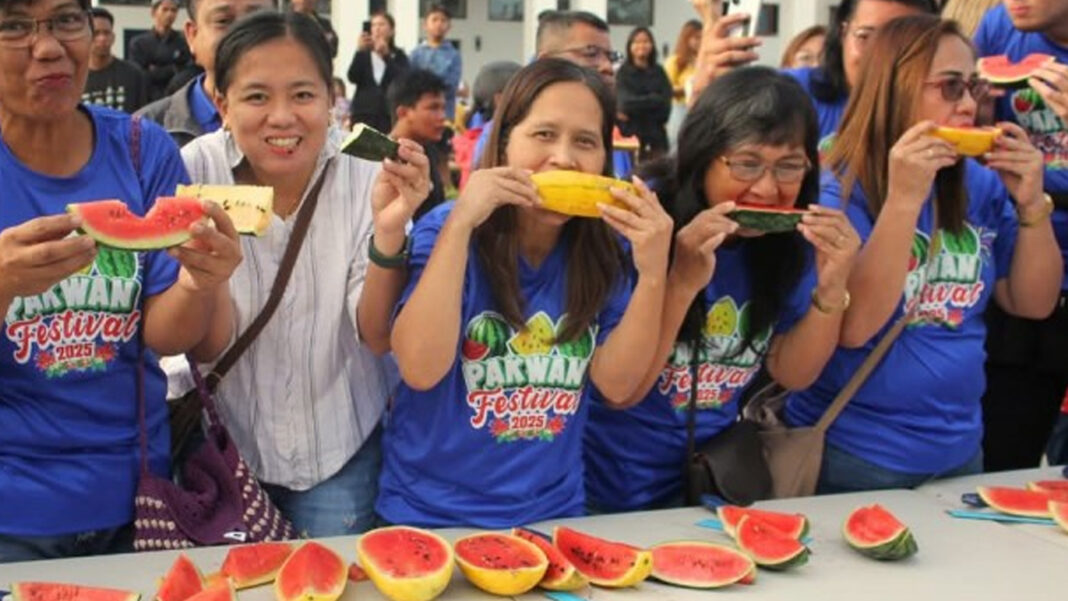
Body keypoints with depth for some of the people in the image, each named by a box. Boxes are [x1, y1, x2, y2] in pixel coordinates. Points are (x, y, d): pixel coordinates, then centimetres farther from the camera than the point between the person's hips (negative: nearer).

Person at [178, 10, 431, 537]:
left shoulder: (368, 177, -15)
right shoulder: (195, 171, -15)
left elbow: (379, 337, -15)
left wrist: (389, 231, -32)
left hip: (339, 449, 0)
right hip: (225, 440, 0)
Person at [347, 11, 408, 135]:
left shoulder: (399, 56, 10)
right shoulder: (364, 55, 11)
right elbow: (352, 78, -4)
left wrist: (386, 55, -15)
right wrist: (361, 51, -14)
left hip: (390, 115, 0)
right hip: (363, 113, 1)